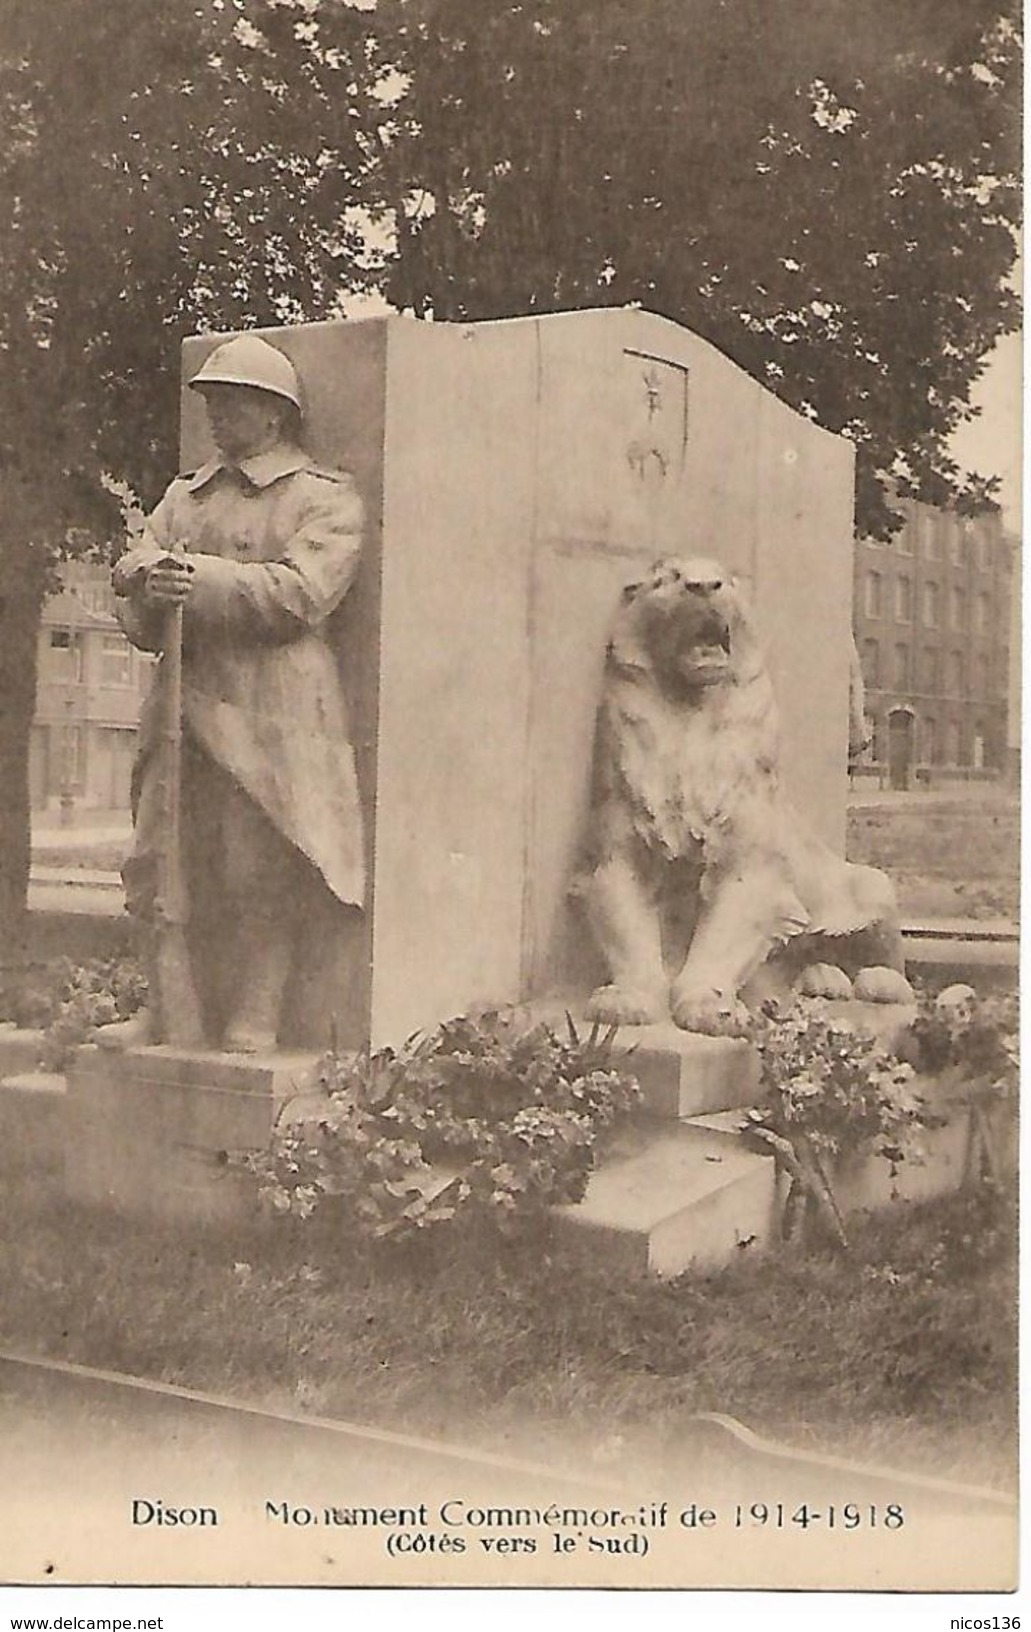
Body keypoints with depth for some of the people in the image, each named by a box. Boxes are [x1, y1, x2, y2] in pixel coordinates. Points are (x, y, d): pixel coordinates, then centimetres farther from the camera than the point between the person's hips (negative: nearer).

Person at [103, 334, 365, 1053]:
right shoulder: (186, 496, 22)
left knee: (261, 876, -5)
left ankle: (253, 1024, 4)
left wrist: (199, 577, -17)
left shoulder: (327, 498, 3)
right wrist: (146, 576, -11)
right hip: (184, 704, 6)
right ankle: (168, 1009, 20)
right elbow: (133, 568, 13)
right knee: (158, 865, 6)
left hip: (274, 714, -6)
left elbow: (300, 592, -11)